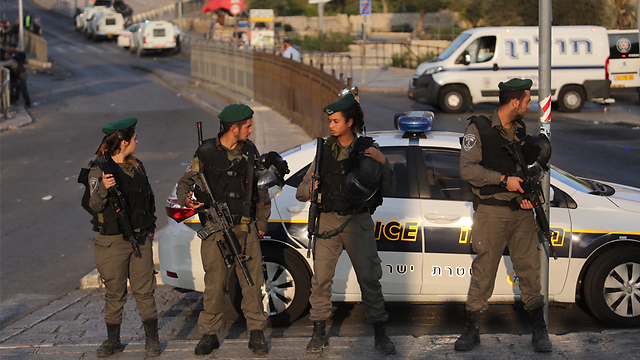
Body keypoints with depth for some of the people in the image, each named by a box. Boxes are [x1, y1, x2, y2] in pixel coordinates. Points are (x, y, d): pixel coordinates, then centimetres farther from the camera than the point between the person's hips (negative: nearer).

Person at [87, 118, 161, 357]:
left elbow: (149, 198, 22)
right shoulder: (99, 170, -8)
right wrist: (103, 188, -34)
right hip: (112, 242, -4)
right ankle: (113, 340, 15)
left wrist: (150, 228, 15)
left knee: (145, 290, 4)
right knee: (114, 294, 4)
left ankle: (152, 338, 11)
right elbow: (94, 204, -15)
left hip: (140, 239, 4)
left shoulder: (137, 167, 11)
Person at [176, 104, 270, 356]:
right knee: (214, 283, 1)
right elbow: (185, 182, 1)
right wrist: (186, 198, -23)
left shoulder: (250, 150, 8)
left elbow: (260, 188, 16)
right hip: (215, 229, -3)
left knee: (252, 281, 2)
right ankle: (209, 335, 13)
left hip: (245, 227, 3)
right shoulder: (206, 153, -3)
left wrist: (262, 221, 16)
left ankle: (256, 334, 12)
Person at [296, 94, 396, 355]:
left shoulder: (368, 149, 3)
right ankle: (319, 333, 11)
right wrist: (309, 188, -12)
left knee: (369, 277, -3)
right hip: (328, 220, 2)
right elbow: (301, 193, 11)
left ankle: (380, 334, 7)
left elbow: (389, 190, 1)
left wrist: (383, 163, -15)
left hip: (358, 221, -2)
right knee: (321, 278, -1)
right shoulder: (325, 151, 9)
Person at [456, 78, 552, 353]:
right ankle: (472, 329, 10)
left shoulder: (523, 130, 13)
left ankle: (539, 330, 11)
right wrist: (504, 180, -13)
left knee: (529, 268, 4)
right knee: (483, 271, -1)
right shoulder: (479, 129, -4)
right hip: (491, 213, -4)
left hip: (521, 211, 4)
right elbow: (467, 169, -11)